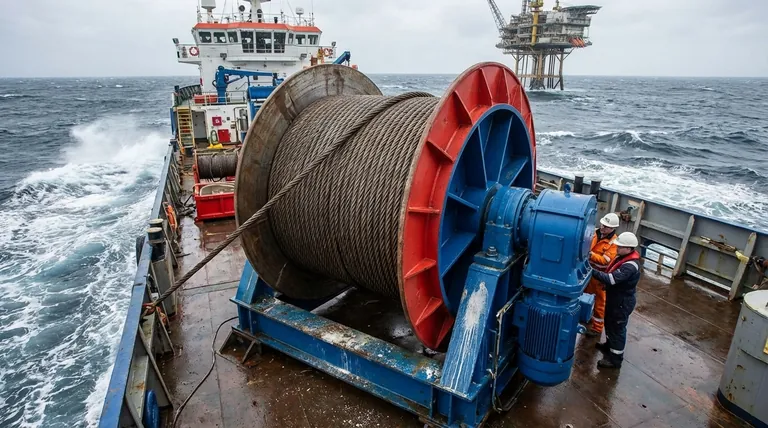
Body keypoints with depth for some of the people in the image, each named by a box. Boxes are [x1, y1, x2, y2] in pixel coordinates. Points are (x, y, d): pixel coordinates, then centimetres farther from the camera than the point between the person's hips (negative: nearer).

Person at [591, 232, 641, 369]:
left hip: (622, 302, -9)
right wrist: (606, 285, 1)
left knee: (618, 328, 4)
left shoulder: (630, 266, -30)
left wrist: (593, 272, -36)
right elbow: (612, 273, 14)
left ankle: (615, 359, 17)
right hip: (614, 298, 9)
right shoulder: (623, 257, 0)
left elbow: (611, 279, -37)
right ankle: (609, 345, 46)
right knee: (610, 323, 25)